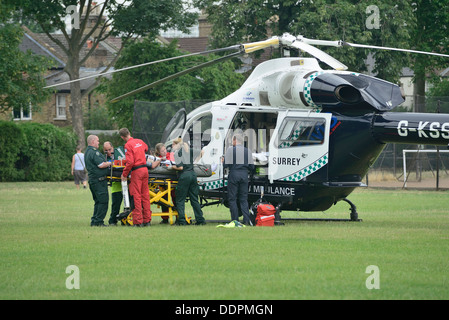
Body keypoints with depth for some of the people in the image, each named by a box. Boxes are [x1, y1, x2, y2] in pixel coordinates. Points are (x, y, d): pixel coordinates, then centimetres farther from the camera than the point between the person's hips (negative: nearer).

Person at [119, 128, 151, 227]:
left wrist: (124, 174, -9)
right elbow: (146, 148, 33)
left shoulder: (128, 145, -12)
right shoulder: (139, 142, 10)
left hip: (136, 171, -7)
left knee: (136, 196, -3)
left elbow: (130, 162, -18)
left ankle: (138, 221, -4)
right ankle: (147, 220, 13)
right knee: (145, 195, 11)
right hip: (145, 170, 7)